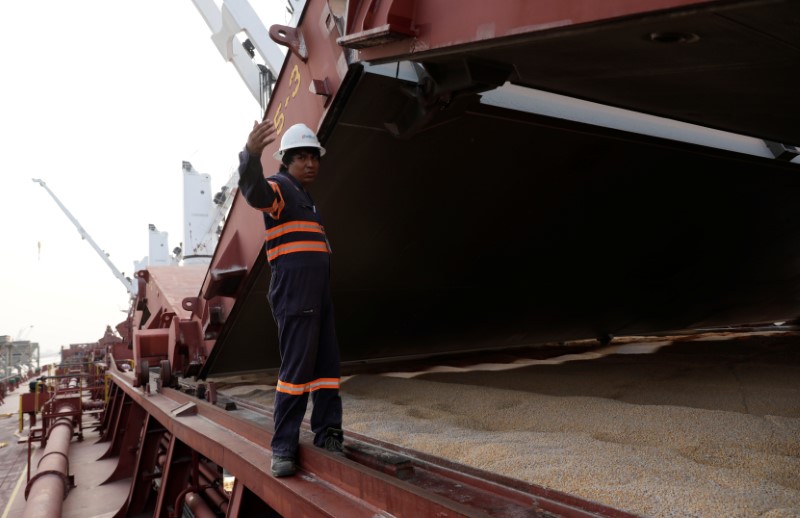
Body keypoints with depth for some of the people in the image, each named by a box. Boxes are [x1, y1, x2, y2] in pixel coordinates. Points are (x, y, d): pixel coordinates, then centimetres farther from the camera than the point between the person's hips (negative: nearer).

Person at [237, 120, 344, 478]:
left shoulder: (303, 198, 27)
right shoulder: (279, 188, -2)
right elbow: (254, 191, -29)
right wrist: (250, 154, -46)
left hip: (318, 296, 9)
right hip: (293, 294, -9)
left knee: (326, 365, 7)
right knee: (296, 367, -9)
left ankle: (328, 435, 14)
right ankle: (283, 449, -2)